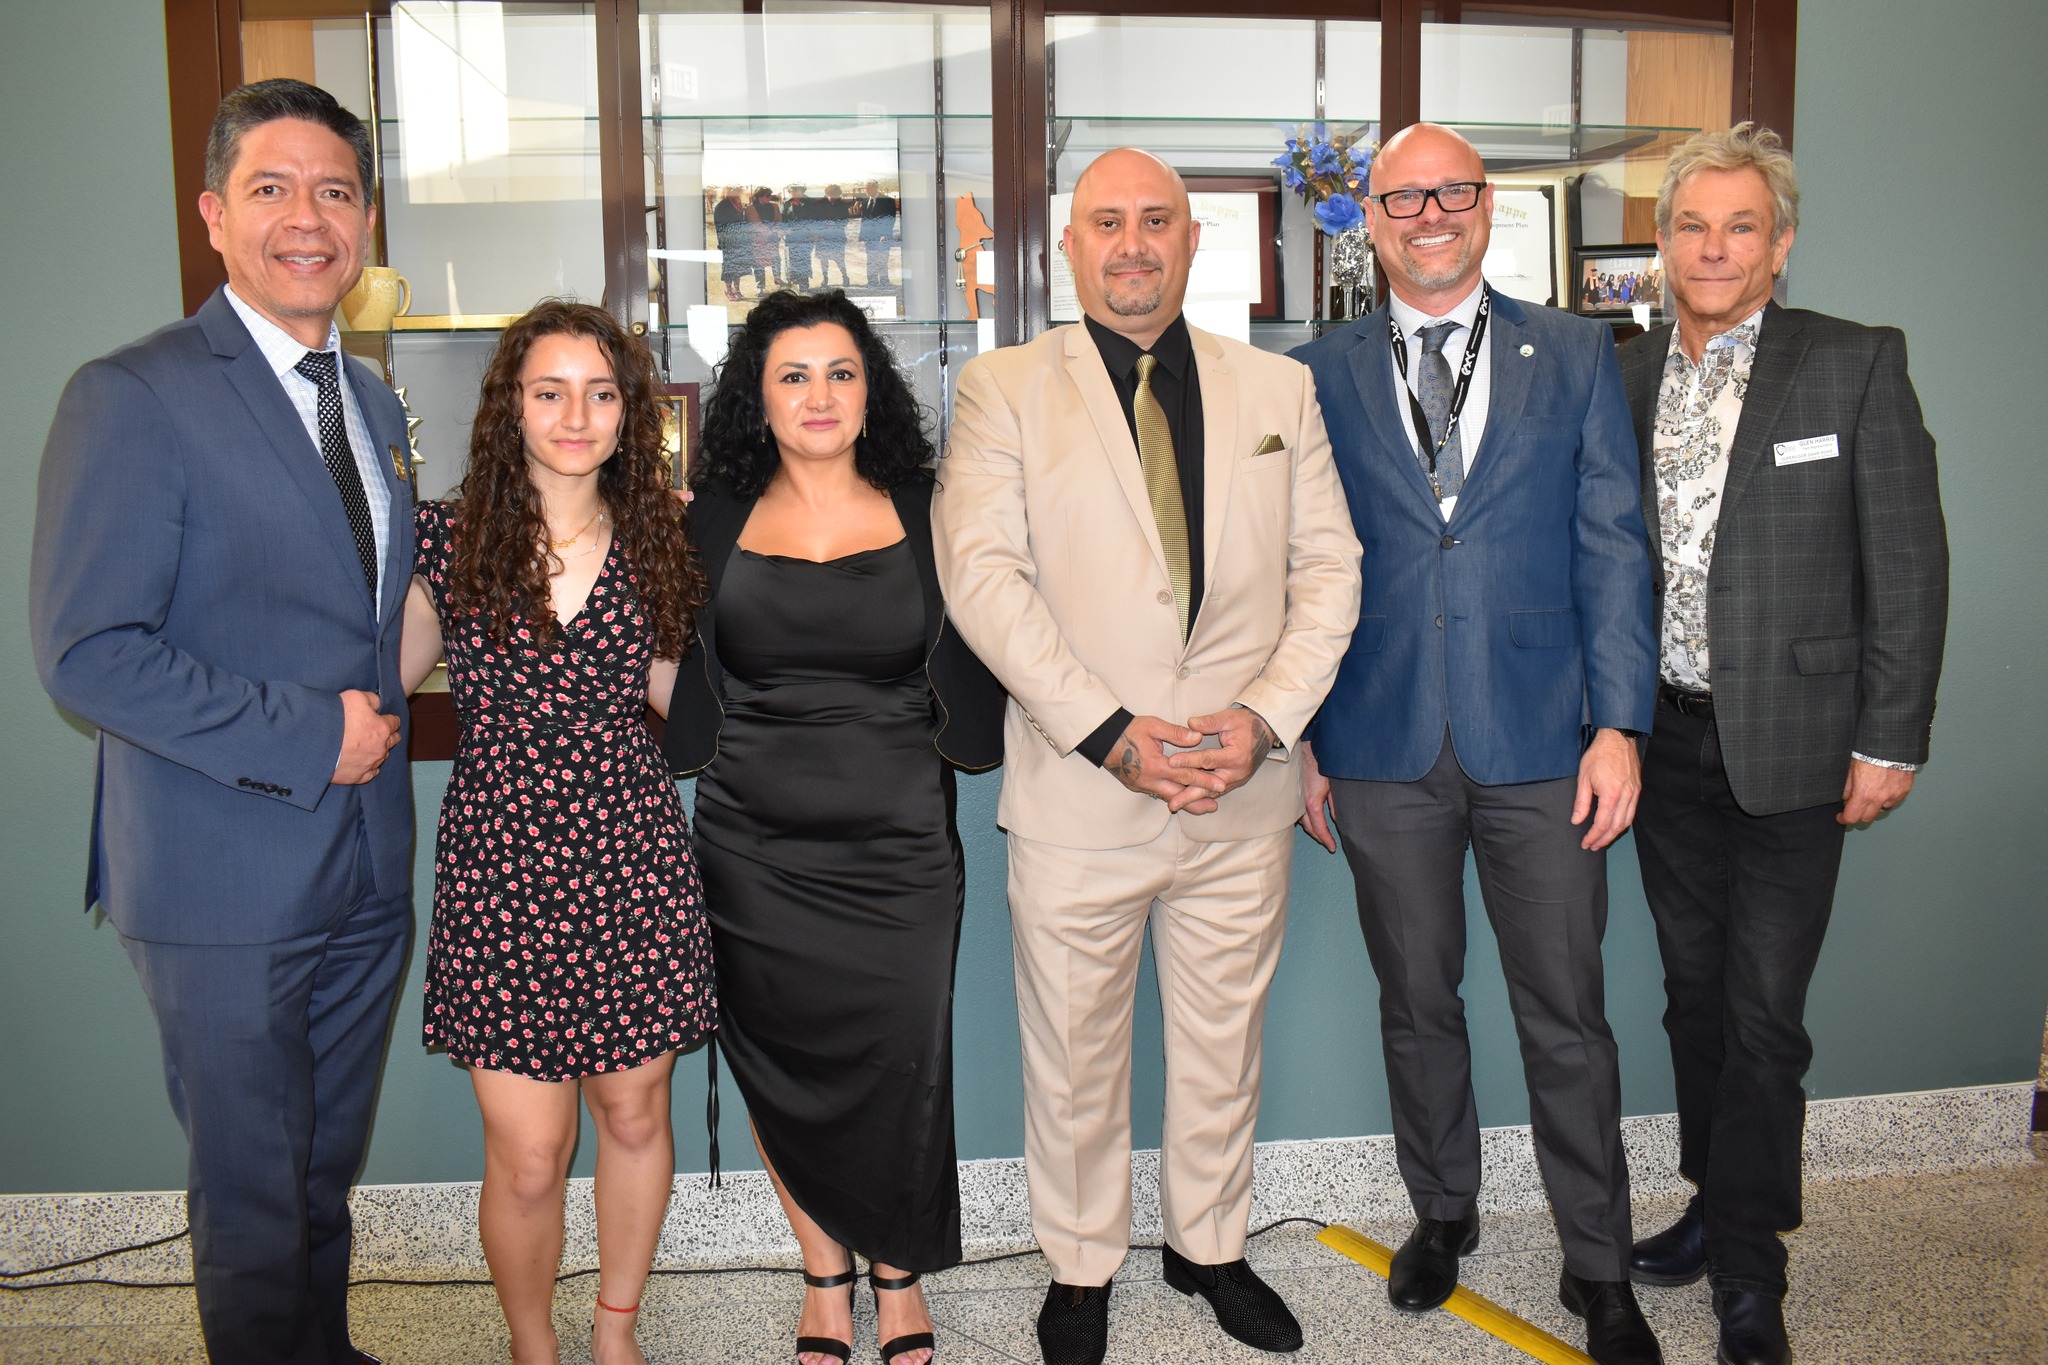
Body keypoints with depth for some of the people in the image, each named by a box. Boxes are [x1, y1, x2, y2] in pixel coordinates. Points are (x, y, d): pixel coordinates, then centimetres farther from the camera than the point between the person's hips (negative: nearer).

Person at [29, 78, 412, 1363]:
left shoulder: (376, 403, 11)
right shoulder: (133, 397, -12)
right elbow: (86, 652, -18)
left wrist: (384, 716, 6)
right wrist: (306, 738, -19)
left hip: (368, 867, 6)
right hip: (229, 882, -6)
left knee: (330, 1164, 21)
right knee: (253, 1191, 9)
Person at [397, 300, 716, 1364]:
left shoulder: (650, 543, 5)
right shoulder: (448, 540, -1)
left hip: (632, 858, 3)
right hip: (502, 859, -2)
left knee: (633, 1112, 14)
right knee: (529, 1155, 0)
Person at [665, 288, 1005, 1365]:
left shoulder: (924, 513, 4)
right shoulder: (712, 518, 5)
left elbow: (973, 683, 8)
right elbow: (678, 687, 10)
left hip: (899, 851, -1)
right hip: (756, 852, 1)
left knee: (898, 1069, 3)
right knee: (780, 1068, 11)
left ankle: (900, 1274, 30)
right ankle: (826, 1274, 35)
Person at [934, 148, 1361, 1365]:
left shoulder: (1279, 389, 10)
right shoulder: (1002, 389, 1)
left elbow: (1329, 567, 6)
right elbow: (982, 572, -10)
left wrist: (1266, 716, -10)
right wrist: (1107, 733, -18)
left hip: (1244, 794, 3)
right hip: (1075, 795, -2)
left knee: (1225, 1037, 16)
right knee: (1074, 1050, 11)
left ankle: (1211, 1244, 37)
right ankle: (1082, 1266, 32)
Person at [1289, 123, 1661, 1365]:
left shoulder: (1576, 355, 5)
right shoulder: (1322, 376, 6)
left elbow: (1613, 547, 2)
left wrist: (1620, 723, -6)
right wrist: (1302, 736, 3)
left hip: (1543, 747, 0)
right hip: (1381, 750, 1)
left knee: (1567, 1017, 6)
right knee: (1417, 1005, 14)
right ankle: (1444, 1212, 35)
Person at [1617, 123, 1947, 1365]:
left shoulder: (1857, 365, -6)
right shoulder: (1623, 377, 5)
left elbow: (1908, 564, -7)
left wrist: (1890, 740, -10)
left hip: (1790, 747, -4)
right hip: (1665, 740, 4)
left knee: (1763, 1014, 1)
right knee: (1695, 995, 15)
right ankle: (1718, 1206, 33)